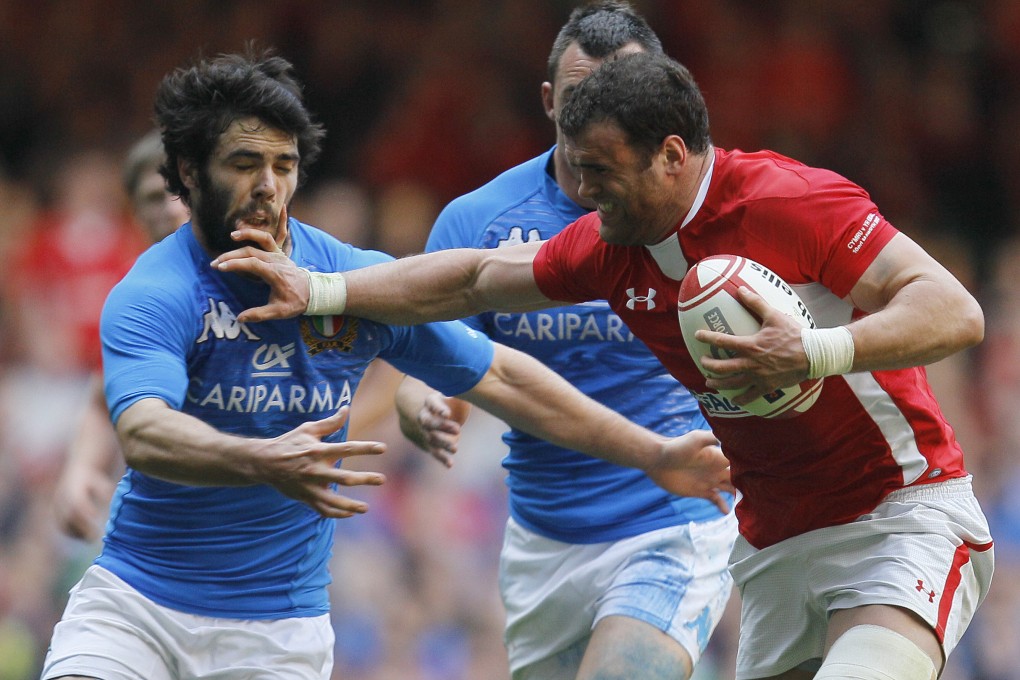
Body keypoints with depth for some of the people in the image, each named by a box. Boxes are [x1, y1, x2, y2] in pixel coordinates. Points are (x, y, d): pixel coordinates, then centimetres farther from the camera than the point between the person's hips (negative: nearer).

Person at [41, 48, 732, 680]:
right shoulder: (150, 298, -13)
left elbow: (500, 376, 8)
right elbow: (144, 435, -31)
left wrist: (656, 456, 7)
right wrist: (263, 462, -50)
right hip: (132, 599, -2)